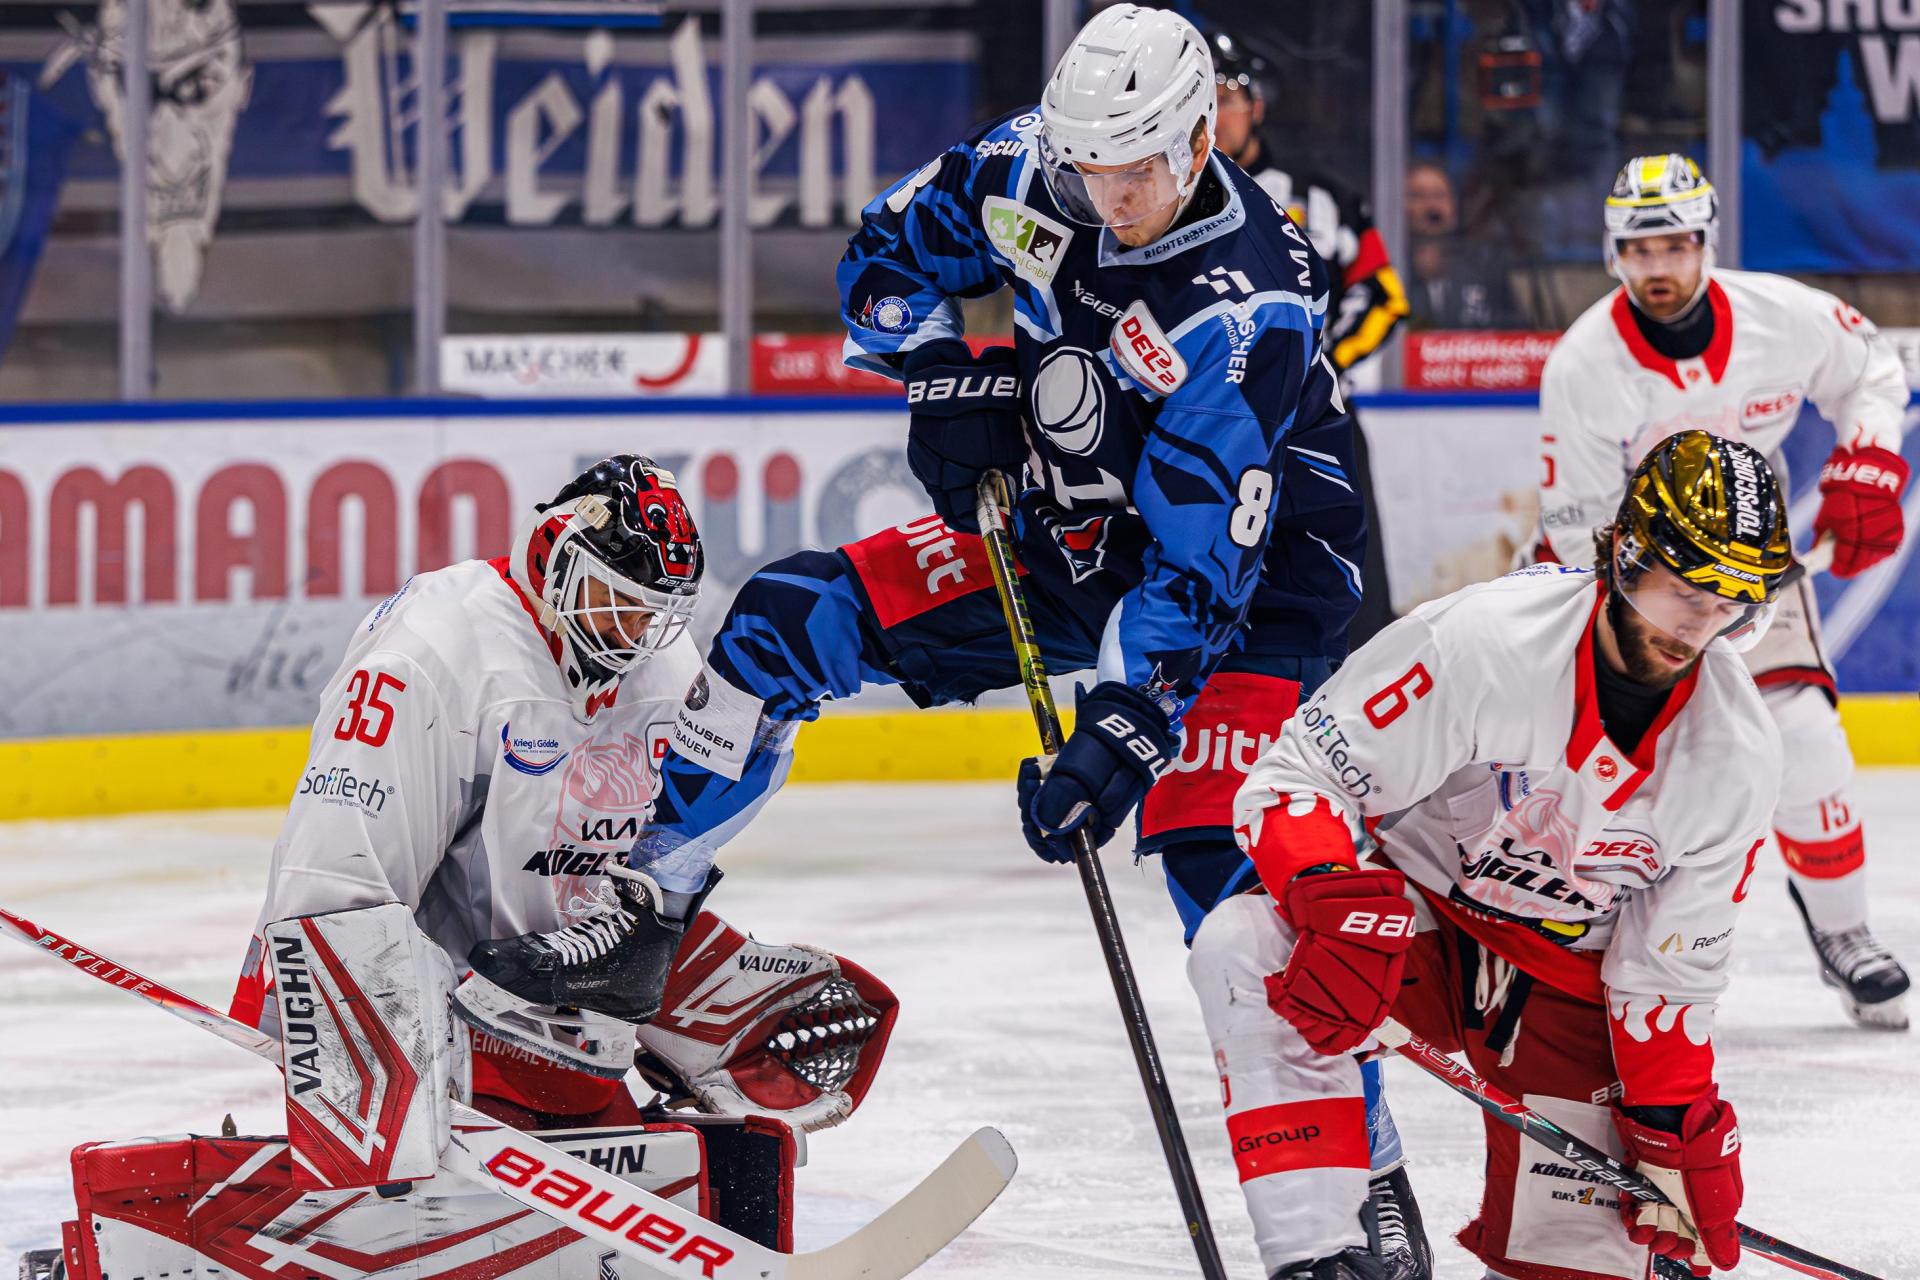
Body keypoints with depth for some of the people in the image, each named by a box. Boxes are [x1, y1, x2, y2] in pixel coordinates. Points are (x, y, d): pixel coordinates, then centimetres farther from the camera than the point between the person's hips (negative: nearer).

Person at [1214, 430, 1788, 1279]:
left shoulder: (1738, 754, -13)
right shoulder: (1483, 638, -26)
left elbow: (1669, 971, -2)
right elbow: (1298, 777, -22)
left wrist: (1675, 1137, -5)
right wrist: (1337, 907, -39)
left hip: (1569, 980, 2)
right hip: (1412, 919, -2)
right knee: (1247, 947, -34)